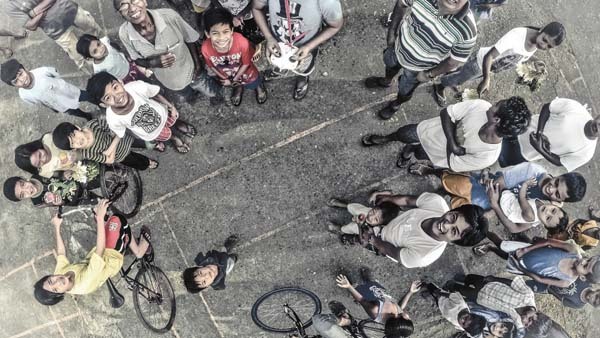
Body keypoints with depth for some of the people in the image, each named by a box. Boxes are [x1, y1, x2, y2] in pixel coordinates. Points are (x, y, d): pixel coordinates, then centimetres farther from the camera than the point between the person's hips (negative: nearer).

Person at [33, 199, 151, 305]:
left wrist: (57, 227, 2)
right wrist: (100, 217, -52)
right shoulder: (86, 284, -40)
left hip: (101, 254, 7)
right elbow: (100, 249, -47)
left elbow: (61, 252, -2)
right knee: (117, 220, -17)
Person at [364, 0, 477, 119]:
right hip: (398, 46, 3)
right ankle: (386, 81, 70)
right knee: (390, 64, 33)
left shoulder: (467, 31, -35)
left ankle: (396, 104, 60)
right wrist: (392, 31, -4)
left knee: (404, 91, 23)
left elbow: (454, 61, -19)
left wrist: (429, 75, -10)